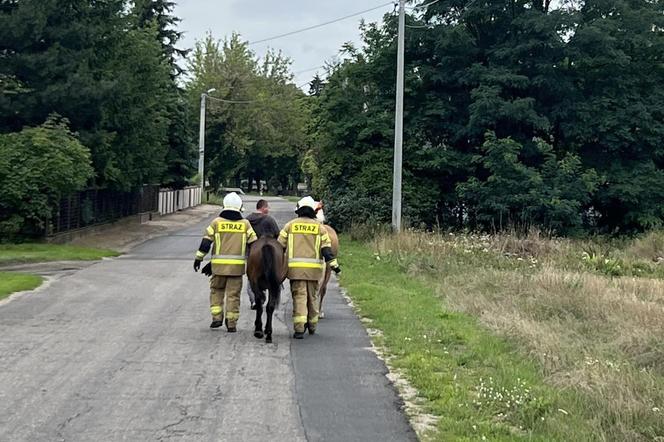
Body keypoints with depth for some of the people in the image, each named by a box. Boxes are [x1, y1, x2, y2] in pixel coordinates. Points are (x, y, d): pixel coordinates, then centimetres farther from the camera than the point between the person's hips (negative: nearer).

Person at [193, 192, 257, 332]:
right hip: (237, 266, 0)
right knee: (233, 294, 5)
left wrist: (198, 258, 8)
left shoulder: (217, 222, 1)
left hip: (219, 265, 0)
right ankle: (231, 323, 6)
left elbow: (206, 242, -1)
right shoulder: (245, 224, 3)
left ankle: (217, 317, 8)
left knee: (216, 290, 18)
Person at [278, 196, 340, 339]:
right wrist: (334, 264, 2)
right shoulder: (319, 227, 5)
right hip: (314, 268, 1)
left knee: (299, 296, -3)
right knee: (312, 297, 15)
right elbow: (326, 248, 0)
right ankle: (312, 326, 27)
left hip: (295, 268, -1)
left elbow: (279, 246, 6)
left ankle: (299, 328, -14)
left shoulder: (290, 225, 5)